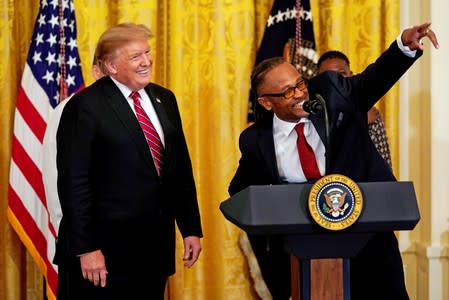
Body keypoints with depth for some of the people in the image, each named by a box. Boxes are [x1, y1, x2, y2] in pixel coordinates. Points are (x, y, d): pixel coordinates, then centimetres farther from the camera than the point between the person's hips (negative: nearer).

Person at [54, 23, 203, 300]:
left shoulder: (164, 99, 10)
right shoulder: (86, 107, -10)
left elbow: (182, 168, 14)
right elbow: (74, 183, -13)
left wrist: (191, 228, 10)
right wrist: (86, 249, -17)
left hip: (156, 245, 6)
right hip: (106, 249, -6)